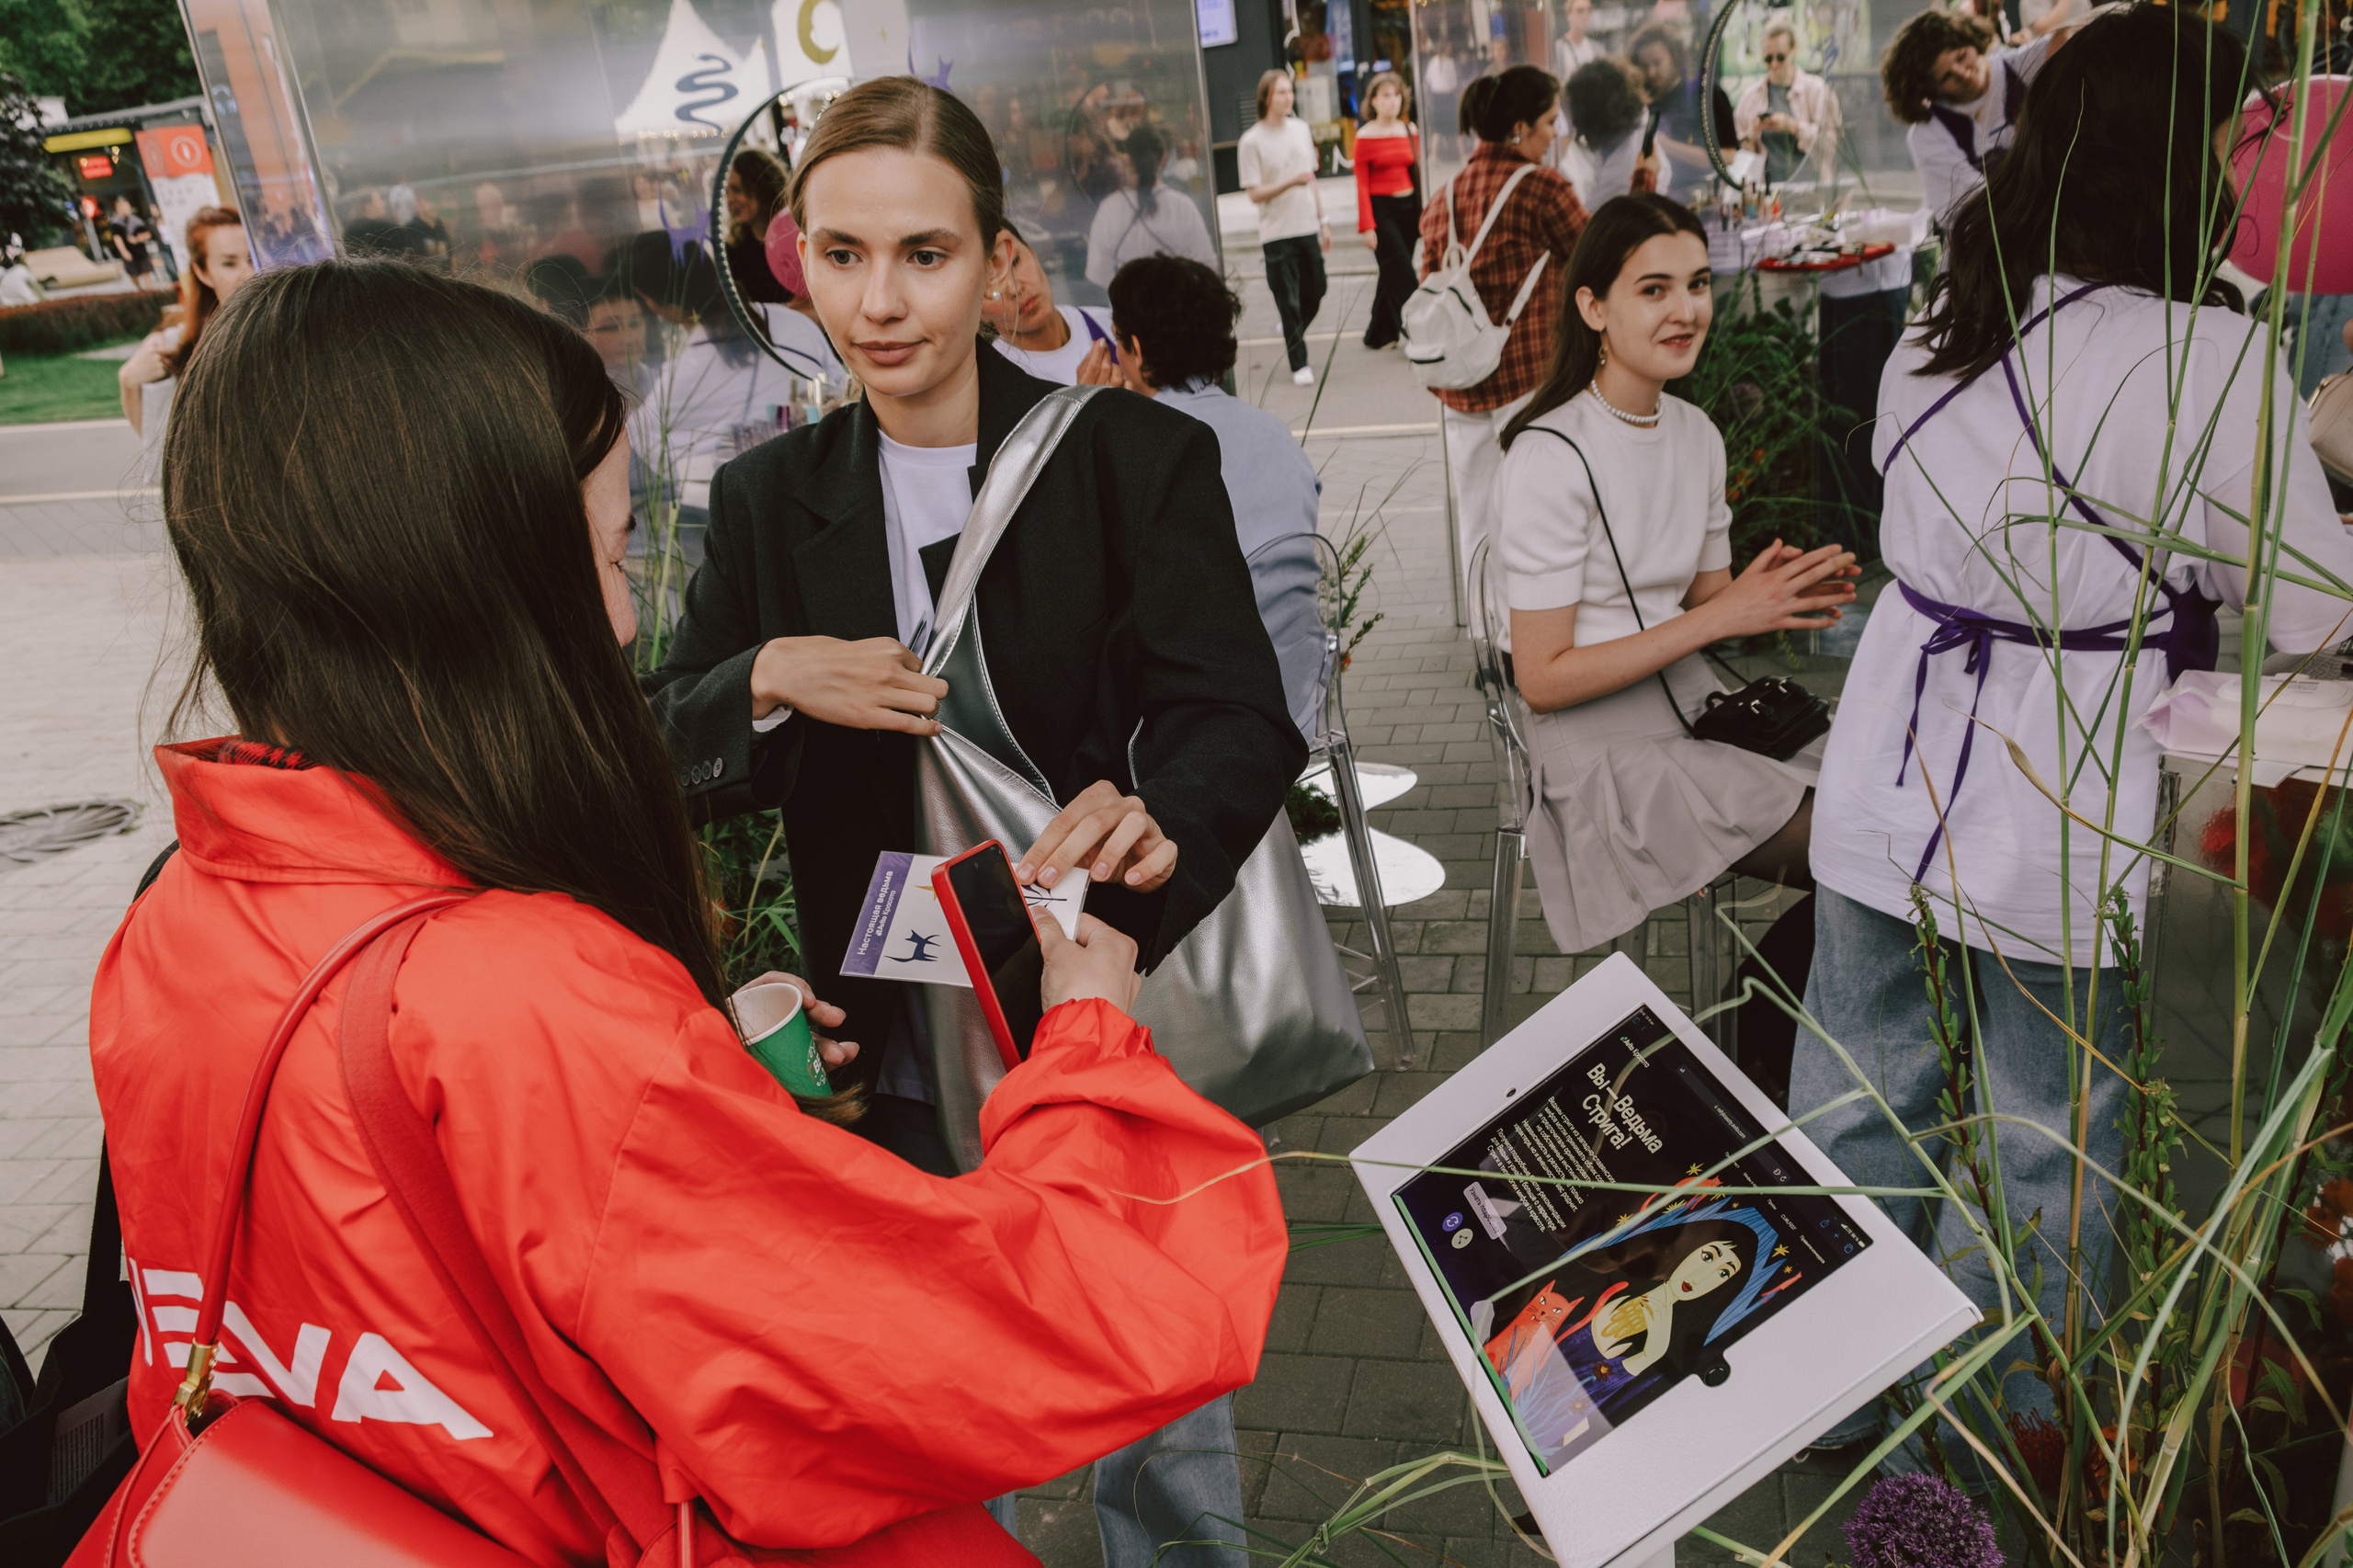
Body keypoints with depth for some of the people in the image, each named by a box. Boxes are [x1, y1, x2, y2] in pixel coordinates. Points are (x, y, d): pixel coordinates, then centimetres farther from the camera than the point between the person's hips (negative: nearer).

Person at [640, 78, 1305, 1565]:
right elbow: (663, 765, 3)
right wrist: (769, 679, -18)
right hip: (886, 1065, 3)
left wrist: (1155, 819, -40)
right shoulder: (770, 497, 3)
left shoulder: (1139, 458, -9)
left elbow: (1243, 716, -17)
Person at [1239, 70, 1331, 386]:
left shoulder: (1301, 129, 9)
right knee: (1289, 302, -2)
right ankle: (1299, 364, 8)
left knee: (1314, 295, 11)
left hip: (1308, 229, 5)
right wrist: (1291, 183, -23)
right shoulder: (1252, 141, -8)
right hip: (1277, 234, -5)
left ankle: (1291, 335, 38)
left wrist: (1323, 221, 16)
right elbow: (1255, 194, -11)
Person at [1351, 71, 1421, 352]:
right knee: (1402, 275, -8)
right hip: (1382, 209, -5)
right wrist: (1366, 226, -11)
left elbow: (1417, 173, 12)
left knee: (1393, 275, 11)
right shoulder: (1365, 136, -7)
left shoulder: (1410, 130, 6)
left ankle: (1378, 335, 26)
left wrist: (1424, 212, 9)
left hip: (1408, 207, 5)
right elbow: (1362, 185, -7)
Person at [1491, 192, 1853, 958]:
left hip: (1694, 714, 7)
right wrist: (1723, 615, -18)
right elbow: (1543, 679, -16)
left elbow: (1699, 602, 15)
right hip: (1602, 754, -7)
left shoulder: (1698, 435, 9)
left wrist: (1774, 593, -8)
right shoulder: (1549, 457, -14)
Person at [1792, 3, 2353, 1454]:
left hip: (1890, 781, 6)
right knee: (2048, 1147, 13)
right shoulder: (2208, 357, -15)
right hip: (2051, 818, -6)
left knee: (1855, 1102, 17)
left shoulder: (1945, 323, 3)